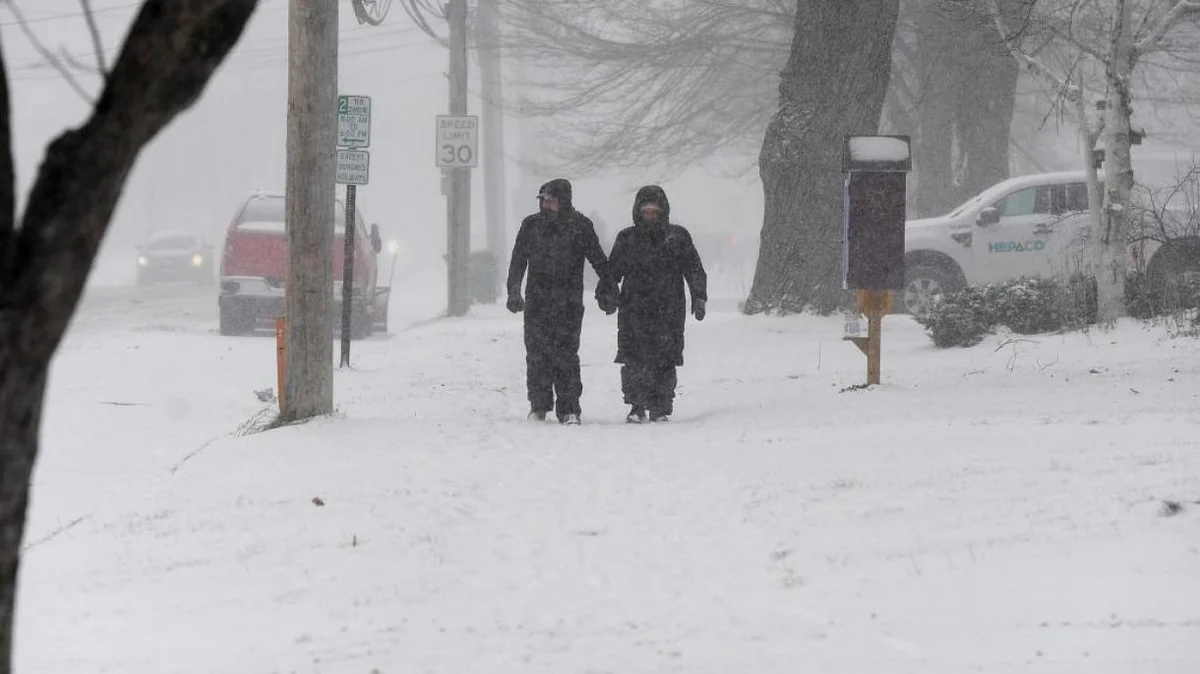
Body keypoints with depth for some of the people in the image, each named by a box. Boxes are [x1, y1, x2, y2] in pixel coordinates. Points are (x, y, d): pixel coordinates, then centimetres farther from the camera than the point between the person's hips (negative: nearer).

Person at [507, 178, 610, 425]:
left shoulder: (580, 226, 2)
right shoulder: (531, 225, 8)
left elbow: (598, 259, 7)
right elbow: (518, 261, 10)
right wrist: (514, 291, 0)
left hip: (569, 303, -3)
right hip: (537, 301, 3)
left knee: (566, 355, -7)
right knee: (537, 354, 2)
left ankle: (569, 409, -3)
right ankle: (539, 406, 14)